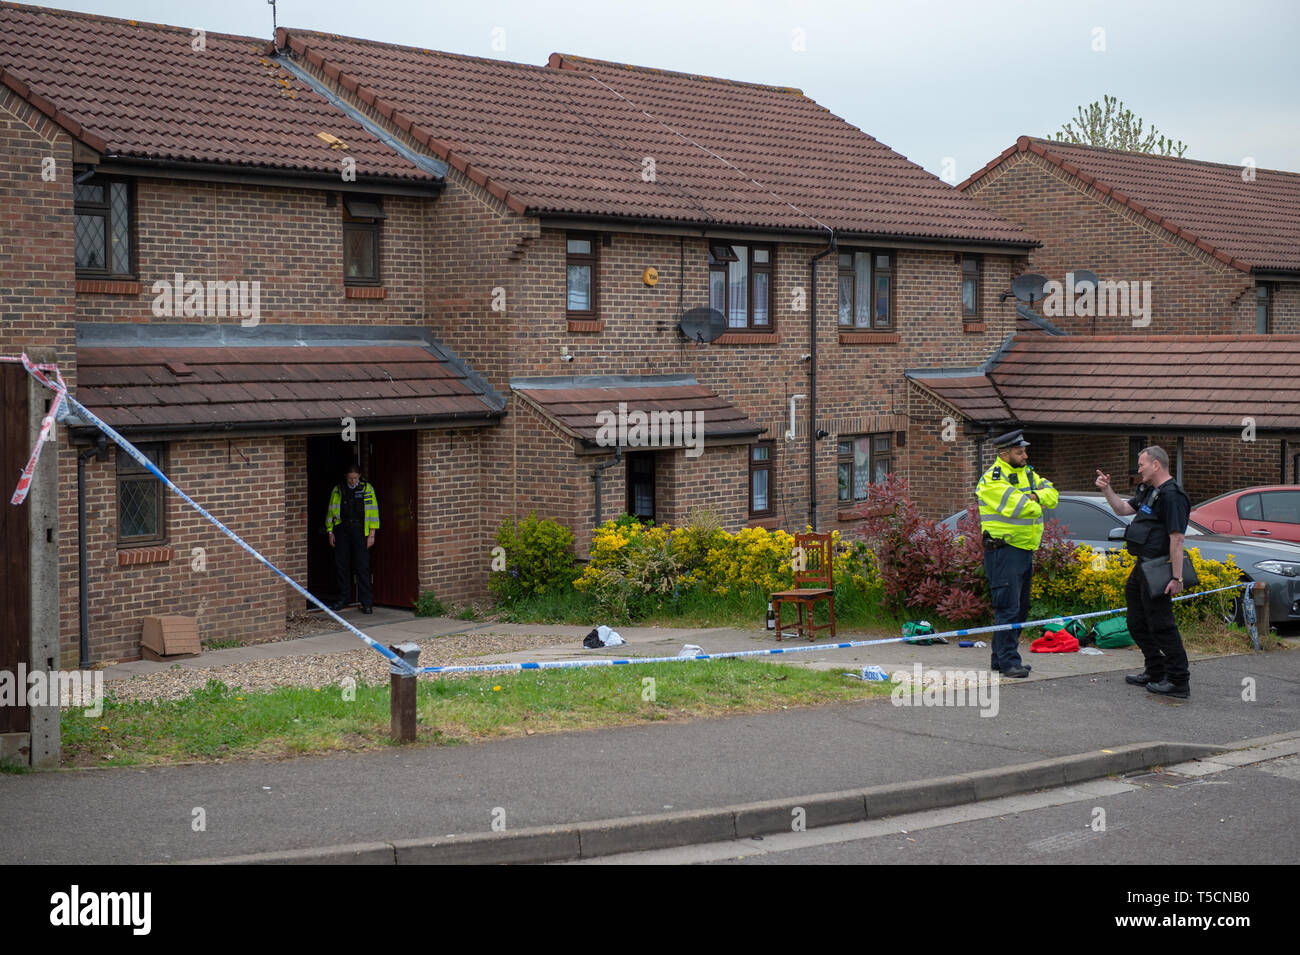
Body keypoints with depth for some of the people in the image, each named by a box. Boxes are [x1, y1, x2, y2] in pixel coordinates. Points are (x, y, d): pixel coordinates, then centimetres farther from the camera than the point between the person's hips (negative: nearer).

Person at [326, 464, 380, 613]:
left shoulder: (367, 489, 4)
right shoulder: (338, 490, 9)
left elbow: (373, 512, 3)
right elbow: (331, 512, 13)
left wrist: (372, 534, -3)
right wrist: (330, 532, 7)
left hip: (359, 532, -2)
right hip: (342, 531, 2)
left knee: (362, 567, -4)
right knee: (342, 566, 6)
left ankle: (366, 602, -1)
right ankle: (342, 598, 20)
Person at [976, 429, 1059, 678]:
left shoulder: (1027, 473, 15)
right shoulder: (992, 480, -13)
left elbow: (1051, 495, 7)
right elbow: (1016, 506, -24)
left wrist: (1035, 496, -13)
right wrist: (1035, 504, -5)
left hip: (1026, 549, 9)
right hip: (1004, 551, -9)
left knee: (1020, 609, 13)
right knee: (1007, 608, -9)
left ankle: (1000, 658, 21)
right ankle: (1008, 661, -6)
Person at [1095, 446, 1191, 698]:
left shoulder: (1171, 496, -17)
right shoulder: (1148, 491, 15)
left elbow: (1177, 539, -21)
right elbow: (1122, 509, 26)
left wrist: (1177, 577, -24)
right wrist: (1107, 489, 11)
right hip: (1142, 567, 10)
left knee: (1161, 625, -7)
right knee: (1138, 624, 17)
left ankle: (1178, 682, -1)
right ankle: (1155, 673, 28)